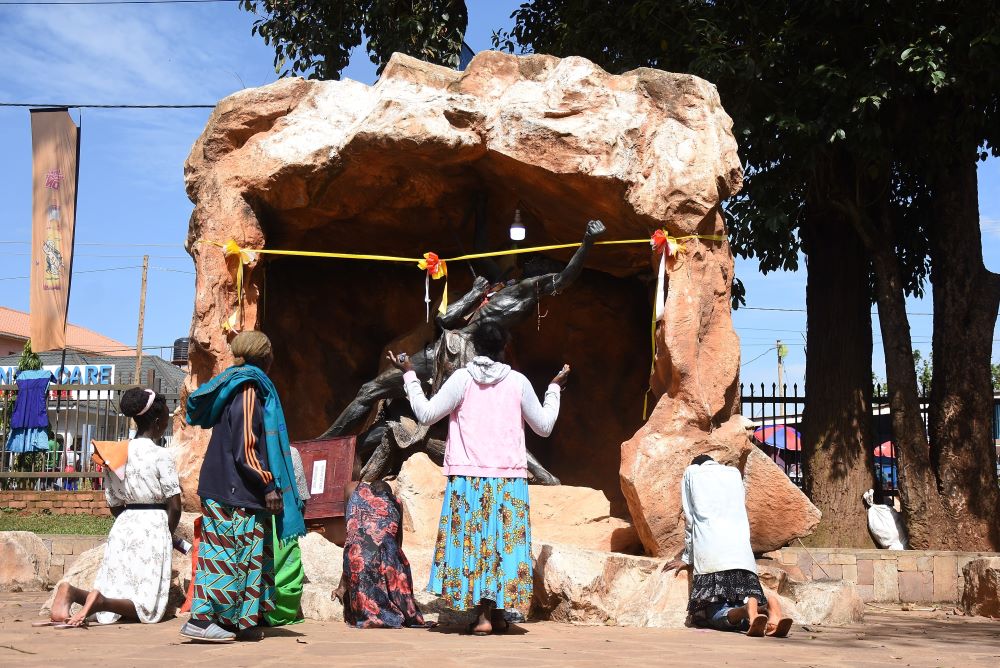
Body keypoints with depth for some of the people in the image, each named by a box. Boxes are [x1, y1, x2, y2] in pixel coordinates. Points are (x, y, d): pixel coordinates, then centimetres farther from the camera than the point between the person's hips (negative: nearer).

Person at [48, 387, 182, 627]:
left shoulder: (114, 454, 7)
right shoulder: (160, 456, -11)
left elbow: (114, 506, 11)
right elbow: (175, 507, -9)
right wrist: (168, 535, 8)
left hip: (122, 527, 6)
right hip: (153, 529, -6)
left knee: (111, 606, 10)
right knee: (146, 609, 0)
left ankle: (71, 592, -17)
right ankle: (100, 600, -26)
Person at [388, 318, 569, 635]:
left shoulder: (462, 378, -5)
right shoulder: (518, 382, 0)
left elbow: (426, 414, -2)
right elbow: (544, 426, 10)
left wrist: (409, 375, 8)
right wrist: (555, 388, 24)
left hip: (468, 478, -1)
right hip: (510, 479, 1)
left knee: (472, 540, 2)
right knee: (505, 540, 9)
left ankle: (481, 615, -4)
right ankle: (498, 612, 12)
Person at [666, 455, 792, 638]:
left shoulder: (692, 473, 18)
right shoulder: (734, 473, 26)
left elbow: (689, 519, 17)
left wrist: (687, 558, 22)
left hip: (710, 557, -3)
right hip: (741, 553, 3)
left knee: (714, 613, -10)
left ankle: (750, 615, -42)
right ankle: (773, 613, -35)